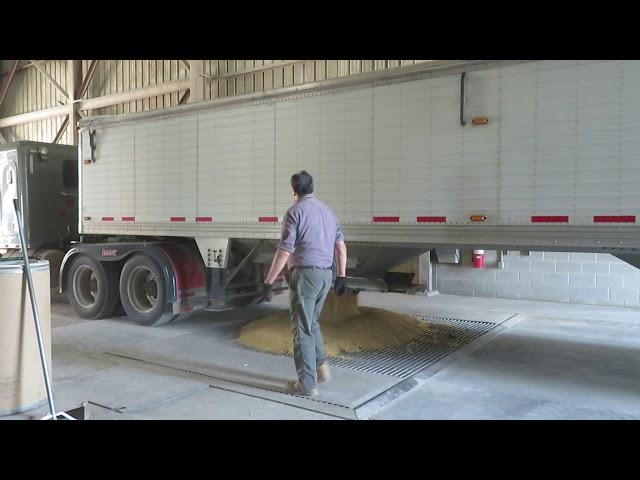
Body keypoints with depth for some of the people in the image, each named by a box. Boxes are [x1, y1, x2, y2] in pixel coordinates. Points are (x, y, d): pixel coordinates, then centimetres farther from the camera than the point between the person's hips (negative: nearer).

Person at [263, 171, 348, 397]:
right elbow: (341, 246, 13)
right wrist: (341, 276, 19)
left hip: (306, 274, -7)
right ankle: (321, 367, 20)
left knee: (303, 329, 2)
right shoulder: (327, 210, 13)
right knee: (312, 322, 23)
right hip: (327, 274, 7)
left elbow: (284, 252, -15)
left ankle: (307, 383, 8)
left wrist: (269, 282, -11)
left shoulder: (295, 211, -9)